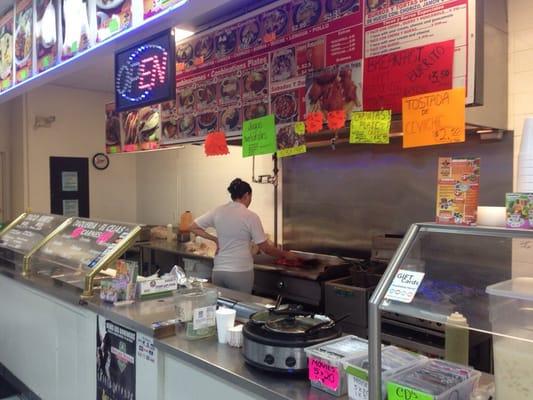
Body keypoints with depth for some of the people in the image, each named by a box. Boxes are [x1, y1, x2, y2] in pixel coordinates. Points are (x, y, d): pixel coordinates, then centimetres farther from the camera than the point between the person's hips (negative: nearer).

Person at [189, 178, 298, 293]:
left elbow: (193, 227, 8)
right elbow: (266, 248, -5)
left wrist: (215, 239, 9)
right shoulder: (251, 216, -8)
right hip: (241, 272, -4)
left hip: (218, 270, 4)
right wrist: (286, 254, 10)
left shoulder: (218, 211, 2)